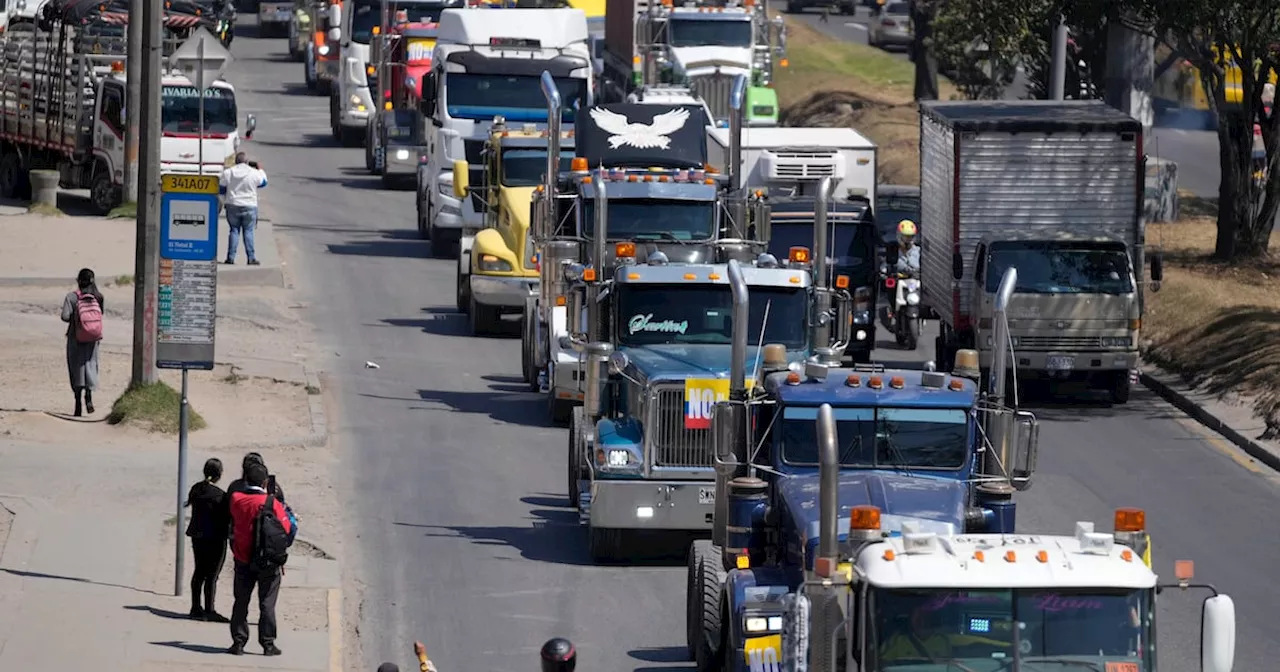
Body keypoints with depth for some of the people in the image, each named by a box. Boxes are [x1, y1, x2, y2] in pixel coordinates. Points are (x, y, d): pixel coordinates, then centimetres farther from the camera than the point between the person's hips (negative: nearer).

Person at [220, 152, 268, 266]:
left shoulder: (227, 173, -3)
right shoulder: (254, 173, -6)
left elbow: (221, 189, 4)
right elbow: (263, 182, 14)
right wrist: (260, 169, 30)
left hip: (233, 206, 1)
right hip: (250, 206, -1)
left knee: (234, 231, 8)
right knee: (248, 231, 4)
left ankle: (231, 257, 3)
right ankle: (251, 258, 0)